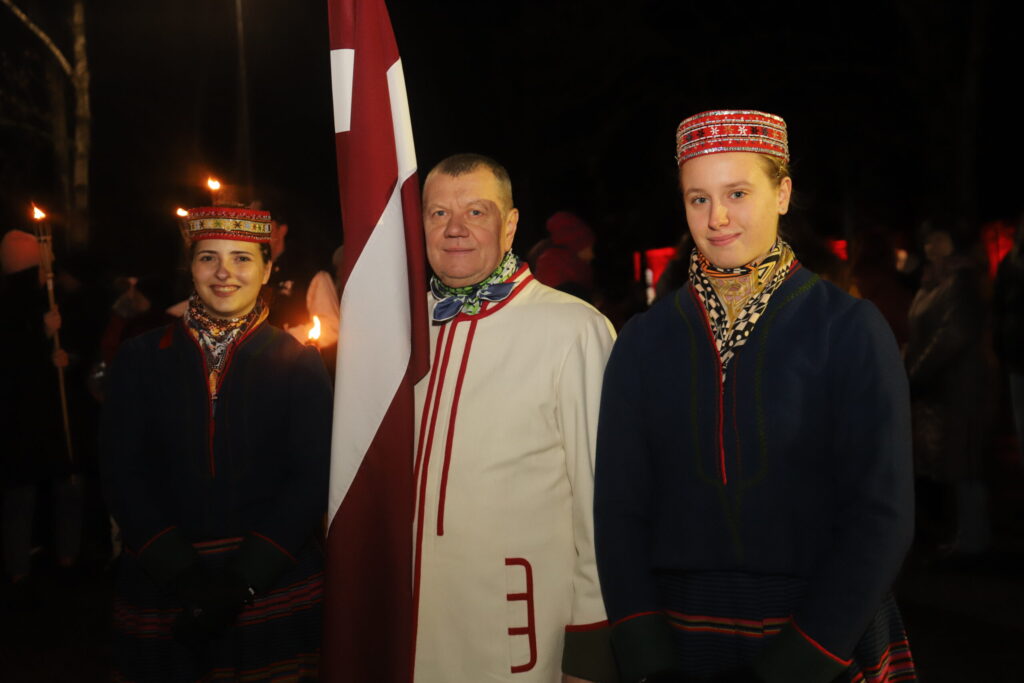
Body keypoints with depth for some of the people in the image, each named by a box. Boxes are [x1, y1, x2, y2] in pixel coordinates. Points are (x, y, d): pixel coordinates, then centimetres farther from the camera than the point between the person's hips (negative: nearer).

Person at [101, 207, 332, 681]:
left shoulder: (298, 362, 1)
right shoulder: (140, 358, 4)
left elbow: (312, 479, -4)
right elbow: (122, 475, 0)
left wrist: (245, 577, -13)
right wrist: (181, 572, -11)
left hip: (274, 585, -1)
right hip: (161, 593, 1)